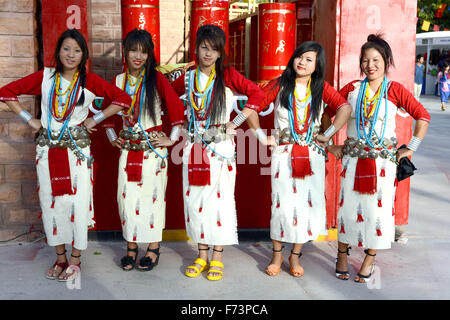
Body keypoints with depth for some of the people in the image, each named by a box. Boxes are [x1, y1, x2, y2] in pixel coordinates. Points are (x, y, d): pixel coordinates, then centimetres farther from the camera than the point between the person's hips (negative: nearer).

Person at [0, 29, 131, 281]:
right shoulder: (44, 77, 3)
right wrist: (29, 119, 2)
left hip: (77, 148, -2)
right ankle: (60, 258, 22)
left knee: (78, 202, -2)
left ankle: (75, 260, 13)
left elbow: (123, 99, -2)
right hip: (48, 149, 2)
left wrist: (95, 120, -3)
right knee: (51, 202, 7)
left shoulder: (89, 81, -2)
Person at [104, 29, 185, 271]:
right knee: (127, 195, 4)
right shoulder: (118, 80, 7)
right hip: (128, 149, 4)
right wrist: (112, 137, 13)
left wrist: (173, 138, -5)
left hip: (153, 149, -3)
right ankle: (131, 247, 17)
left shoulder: (156, 78, -5)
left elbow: (176, 106, -4)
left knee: (152, 195, 0)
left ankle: (153, 249, 13)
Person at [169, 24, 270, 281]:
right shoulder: (188, 78, 7)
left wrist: (234, 123, -16)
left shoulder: (227, 75, -4)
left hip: (221, 149, -4)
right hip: (194, 148, 4)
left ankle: (217, 258, 13)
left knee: (220, 200, -1)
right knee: (196, 200, 7)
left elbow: (257, 94, -12)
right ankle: (202, 256, 21)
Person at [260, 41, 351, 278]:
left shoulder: (321, 88, 4)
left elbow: (345, 108, -7)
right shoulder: (280, 85, 2)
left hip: (312, 153, 1)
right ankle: (277, 254, 17)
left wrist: (328, 134, -12)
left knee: (309, 203, 2)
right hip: (284, 152, -1)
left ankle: (295, 256, 18)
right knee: (282, 203, 0)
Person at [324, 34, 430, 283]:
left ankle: (369, 260, 18)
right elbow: (327, 114, 13)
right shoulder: (352, 88, 4)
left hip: (383, 159, -1)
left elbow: (423, 116, -2)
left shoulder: (395, 90, -3)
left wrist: (410, 148, -4)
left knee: (378, 208, 2)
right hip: (354, 158, 2)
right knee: (348, 206, 5)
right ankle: (342, 256, 21)